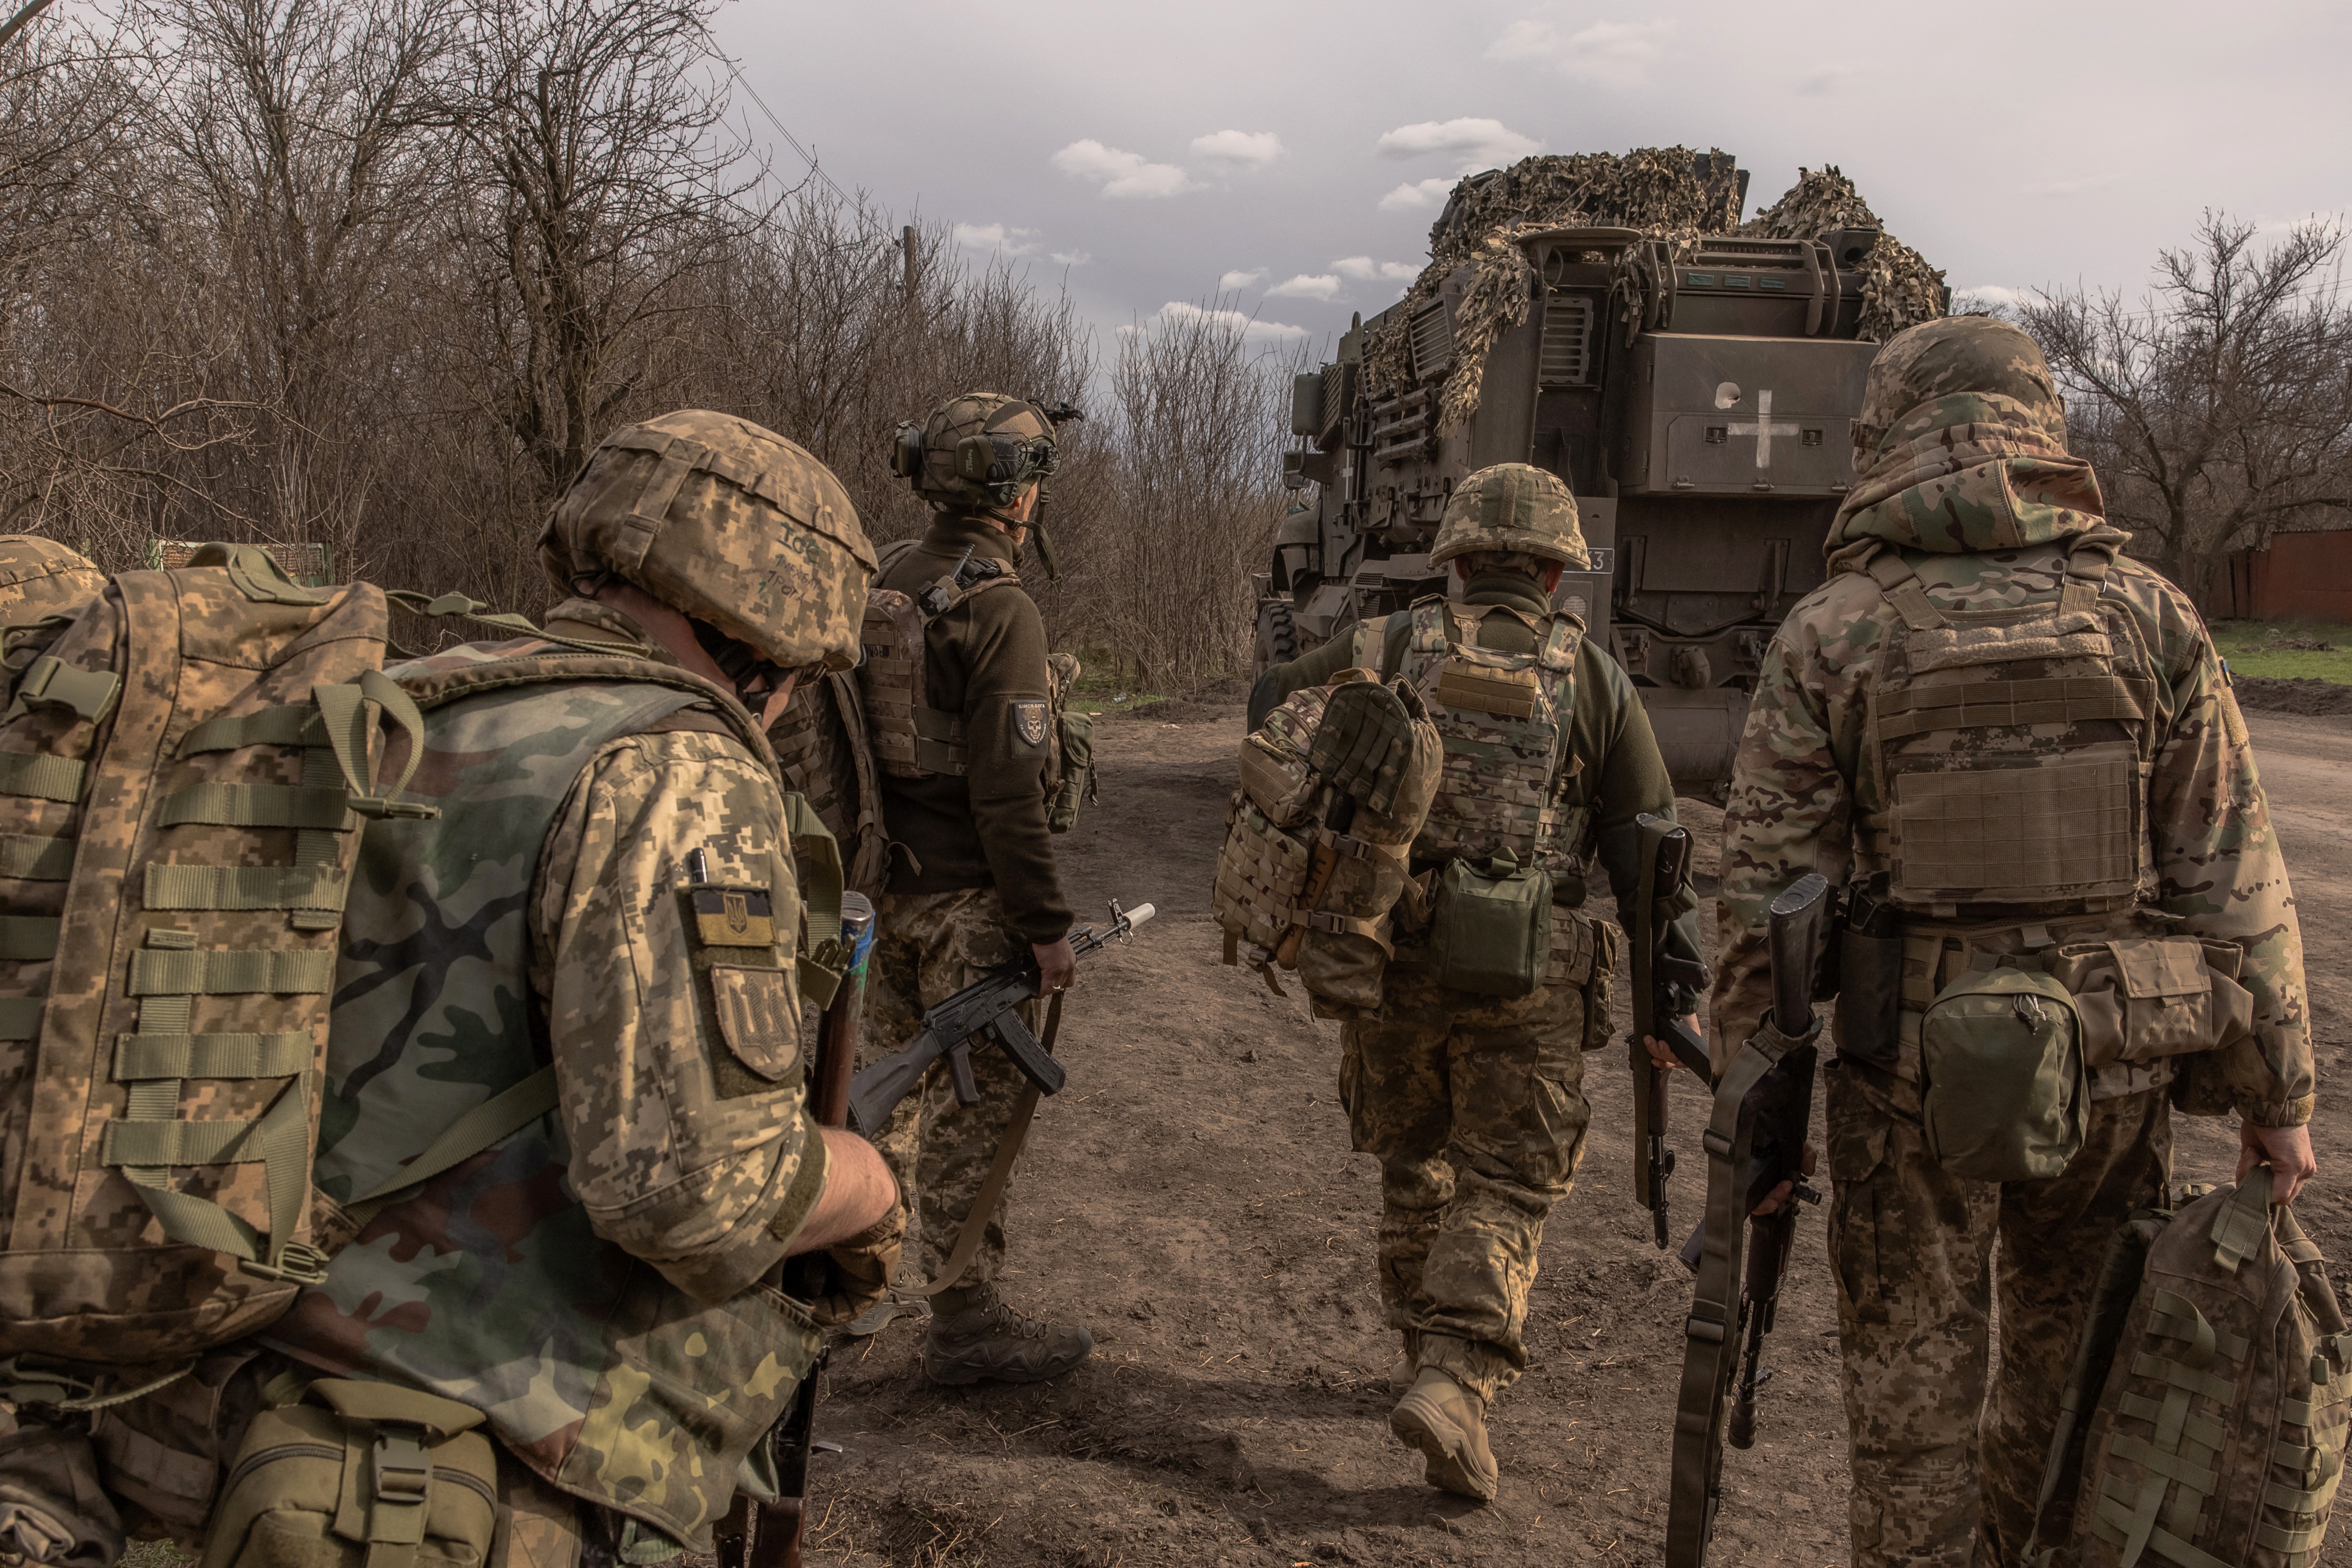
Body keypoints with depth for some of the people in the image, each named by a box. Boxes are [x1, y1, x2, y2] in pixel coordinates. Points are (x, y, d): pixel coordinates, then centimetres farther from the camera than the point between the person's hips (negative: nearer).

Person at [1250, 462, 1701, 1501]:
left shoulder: (1392, 647, 3)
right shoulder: (1593, 678, 1)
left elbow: (1272, 703, 19)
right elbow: (1648, 850, 0)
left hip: (1393, 960, 2)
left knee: (1414, 1167, 20)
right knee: (1506, 1190, 6)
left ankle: (1434, 1358, 32)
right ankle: (1455, 1383, -9)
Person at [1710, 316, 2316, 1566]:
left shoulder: (1831, 632, -7)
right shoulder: (2145, 615, -2)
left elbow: (1765, 892, -8)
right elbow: (2234, 876, -2)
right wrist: (2275, 1094, 6)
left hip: (1914, 1067, -2)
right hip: (2114, 1074, 2)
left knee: (1914, 1391, 12)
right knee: (2070, 1367, 21)